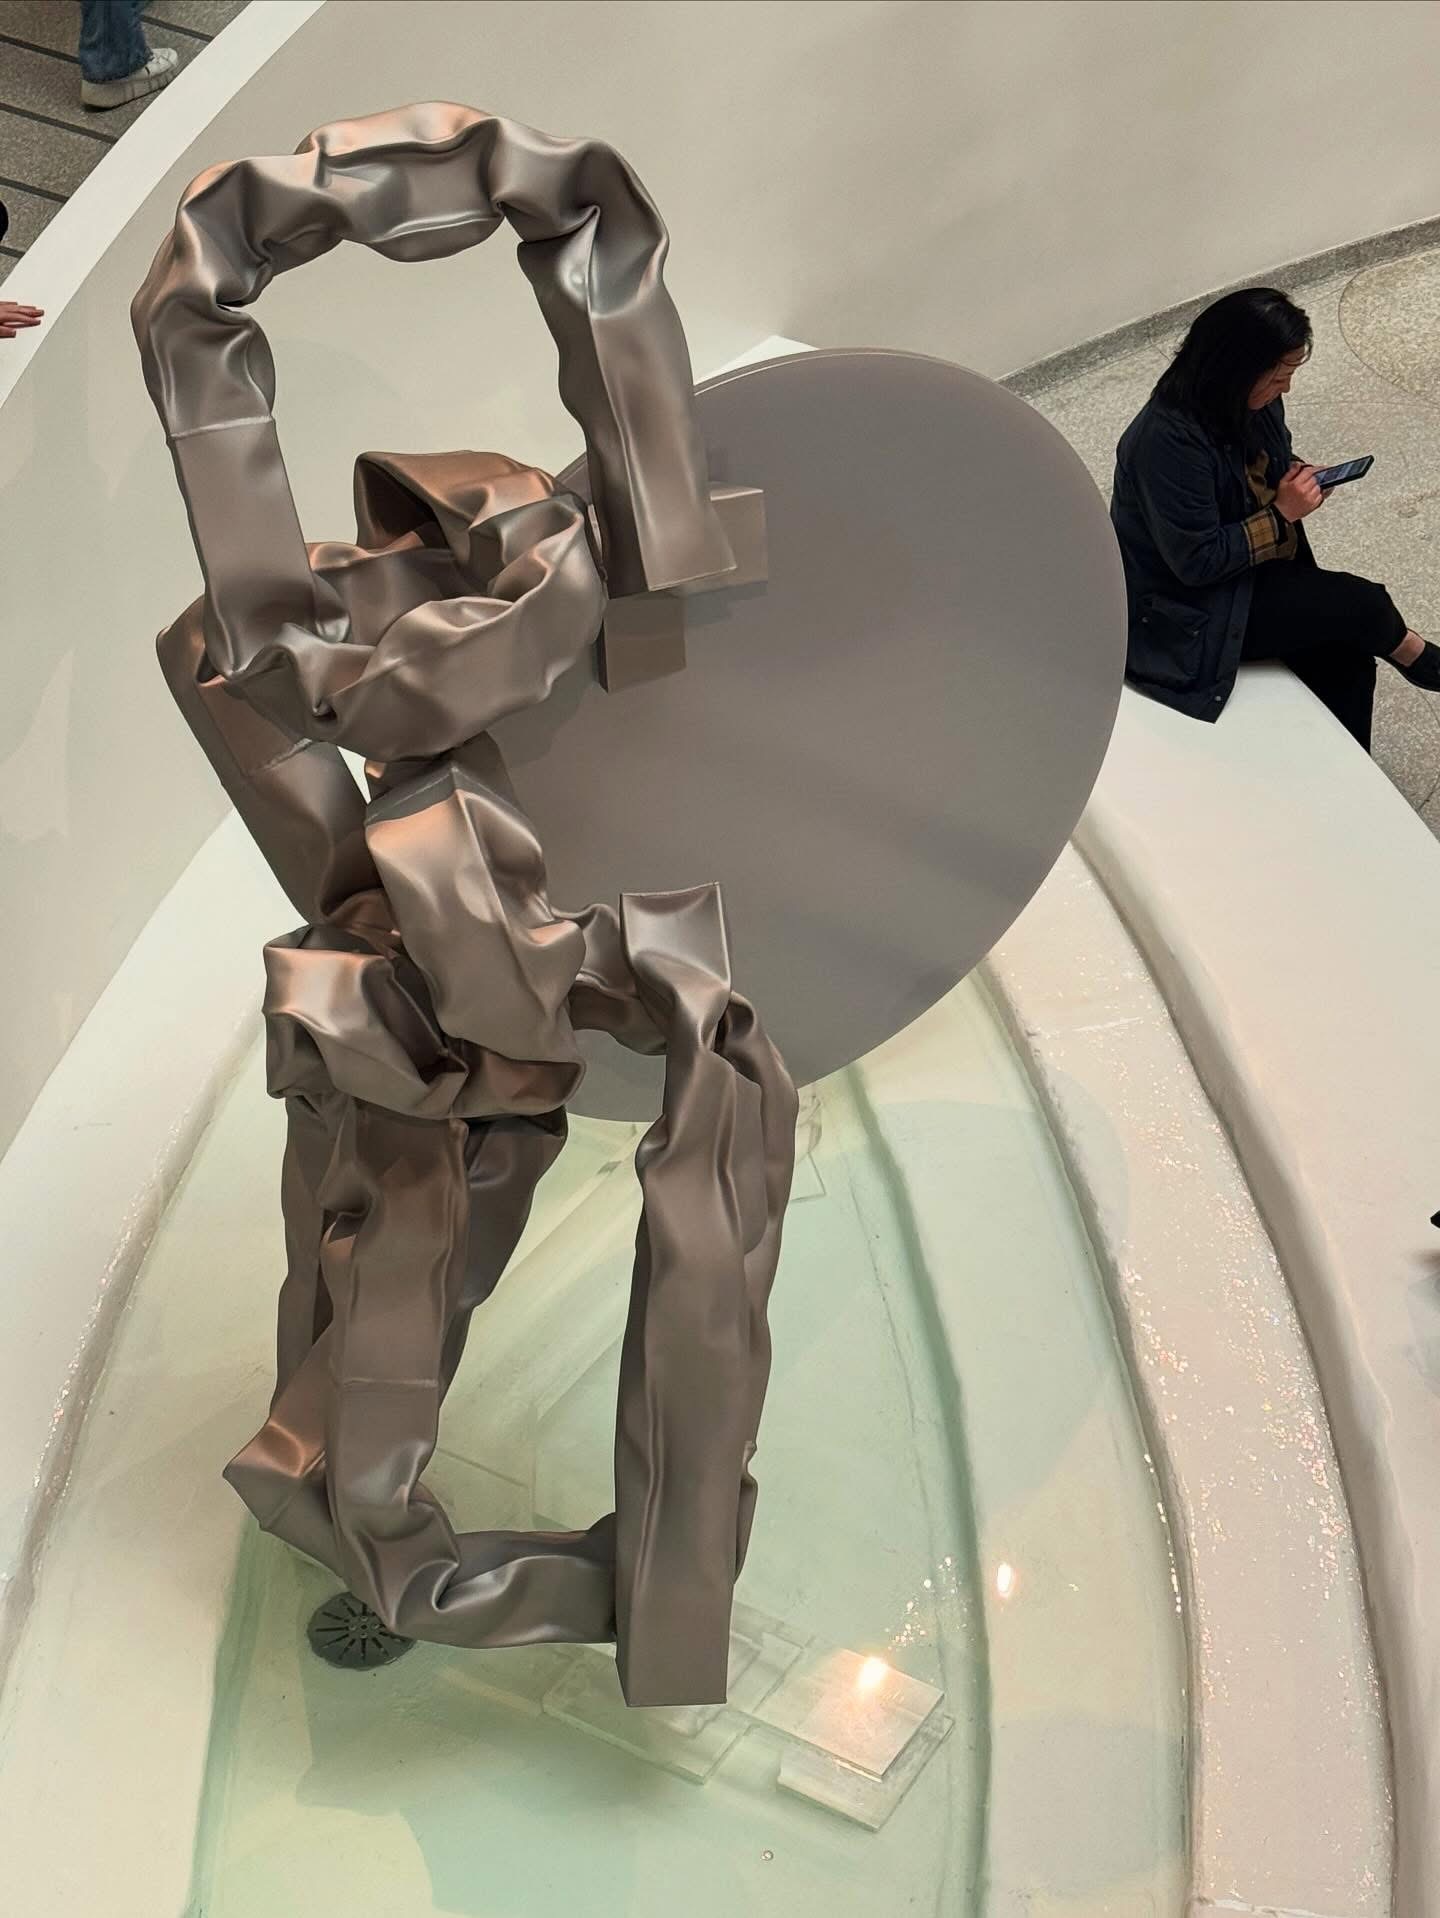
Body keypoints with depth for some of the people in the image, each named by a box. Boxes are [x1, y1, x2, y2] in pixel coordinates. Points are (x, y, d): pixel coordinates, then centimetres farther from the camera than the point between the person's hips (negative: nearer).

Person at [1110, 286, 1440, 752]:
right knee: (1359, 603, -13)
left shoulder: (1254, 400, -5)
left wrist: (1299, 477, -5)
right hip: (1190, 612, -8)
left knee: (1344, 658, -6)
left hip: (1252, 570, 9)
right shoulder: (1168, 440, -31)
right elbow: (1196, 562, -28)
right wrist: (1281, 513, -23)